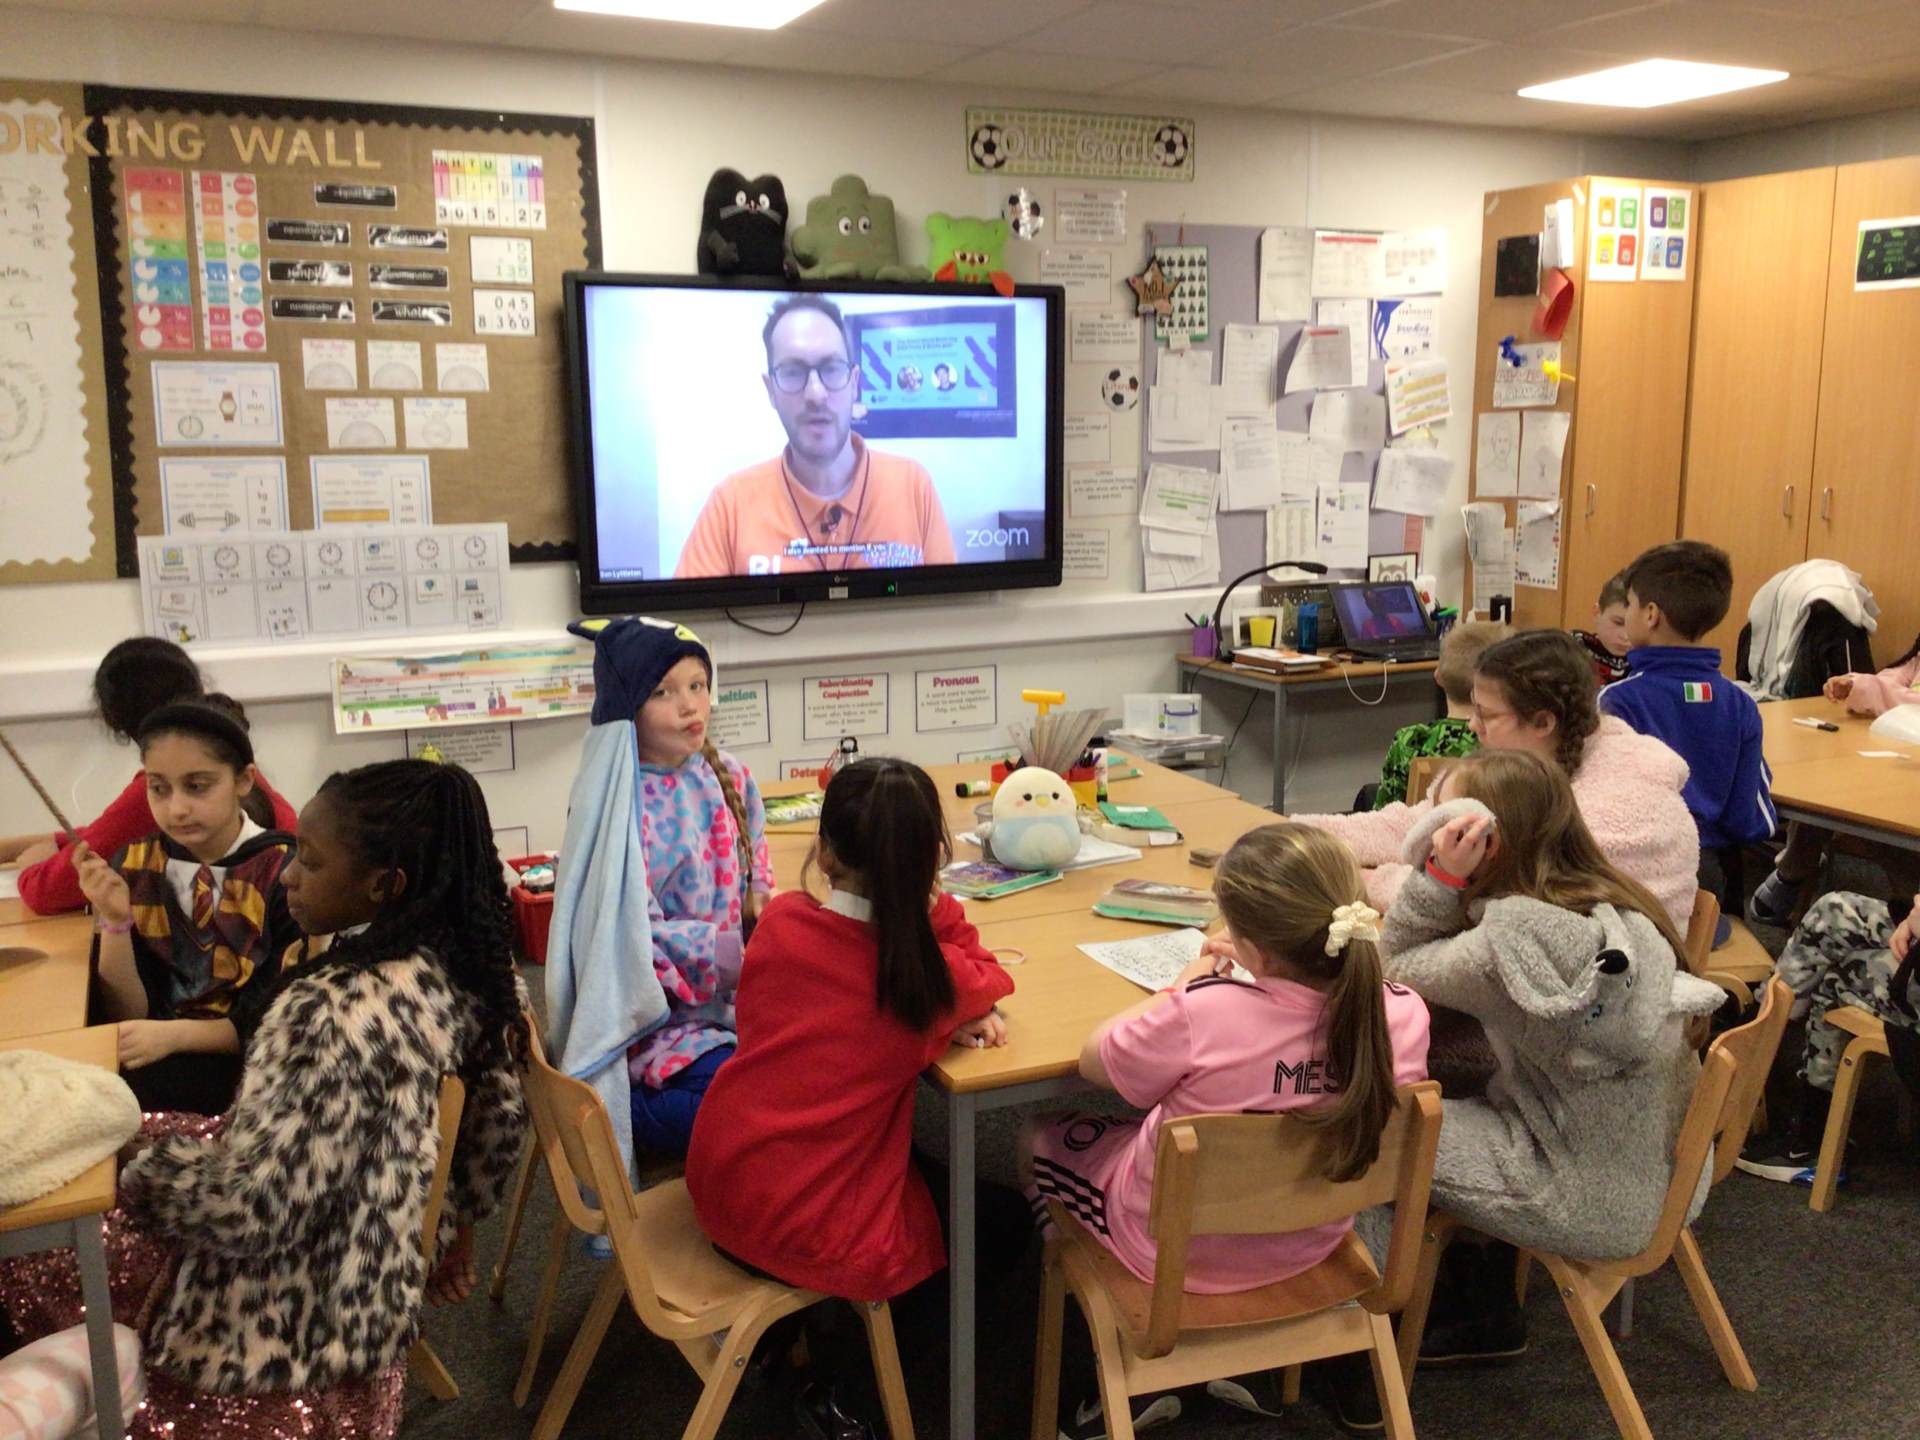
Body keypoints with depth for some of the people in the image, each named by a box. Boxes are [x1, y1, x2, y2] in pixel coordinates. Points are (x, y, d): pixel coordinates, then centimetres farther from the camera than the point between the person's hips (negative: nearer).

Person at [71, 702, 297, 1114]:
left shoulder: (285, 870, -8)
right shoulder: (133, 866, 3)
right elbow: (127, 1015, 0)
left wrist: (173, 1034, -22)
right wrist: (115, 920, -16)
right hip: (159, 1059, 3)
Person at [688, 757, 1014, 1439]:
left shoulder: (779, 921, -7)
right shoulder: (935, 977, -16)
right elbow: (983, 980, 7)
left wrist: (947, 1020, -3)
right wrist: (934, 900, -7)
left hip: (717, 1187, 6)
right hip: (817, 1236, -5)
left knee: (930, 1168, 30)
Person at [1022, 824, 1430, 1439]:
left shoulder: (1203, 1012, -37)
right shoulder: (1404, 1015, -23)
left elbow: (1093, 1059, -16)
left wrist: (1189, 980, -5)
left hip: (1178, 1255, -5)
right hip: (1308, 1245, 5)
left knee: (1043, 1142, 22)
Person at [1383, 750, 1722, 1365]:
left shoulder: (1517, 939, -26)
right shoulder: (1613, 906, -1)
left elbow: (1397, 968, -10)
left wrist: (1440, 875, -19)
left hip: (1596, 1206, -8)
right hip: (1657, 1172, 9)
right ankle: (1485, 1312, 28)